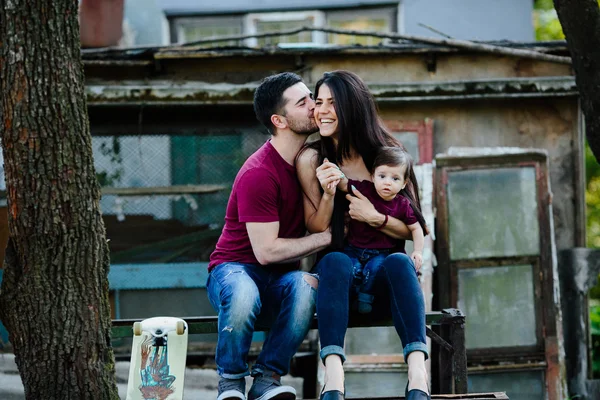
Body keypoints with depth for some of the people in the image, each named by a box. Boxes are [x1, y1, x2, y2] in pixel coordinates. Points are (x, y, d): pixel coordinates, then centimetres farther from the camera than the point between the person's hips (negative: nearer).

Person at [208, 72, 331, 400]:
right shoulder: (259, 174, -19)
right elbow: (266, 251, -20)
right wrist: (329, 237, -12)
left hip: (280, 278, 5)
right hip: (235, 268, -5)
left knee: (306, 286, -33)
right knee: (244, 293, -42)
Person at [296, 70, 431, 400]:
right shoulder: (310, 159, 3)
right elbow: (316, 231, 3)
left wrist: (376, 218, -15)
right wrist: (328, 194, -15)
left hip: (384, 283, 1)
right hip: (338, 276, 0)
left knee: (399, 261, -33)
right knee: (334, 261, -34)